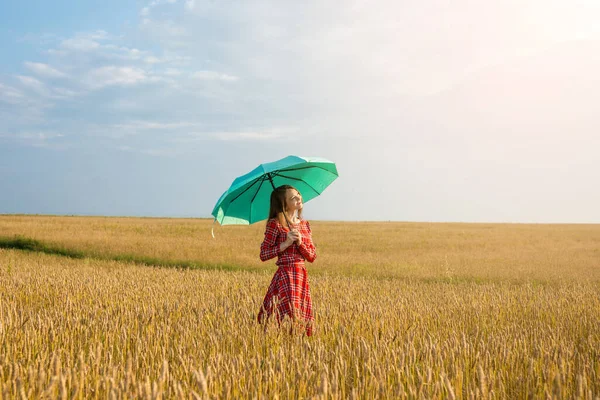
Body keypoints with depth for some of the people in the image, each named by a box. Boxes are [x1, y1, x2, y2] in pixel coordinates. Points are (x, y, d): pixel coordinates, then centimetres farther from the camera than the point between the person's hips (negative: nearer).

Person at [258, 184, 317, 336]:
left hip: (302, 276, 6)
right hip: (285, 276, -6)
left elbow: (312, 257, 9)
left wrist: (300, 243, -9)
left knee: (303, 320, 7)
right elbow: (263, 255, -8)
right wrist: (286, 243, -16)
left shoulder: (305, 224, 12)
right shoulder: (275, 223, -6)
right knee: (288, 318, -10)